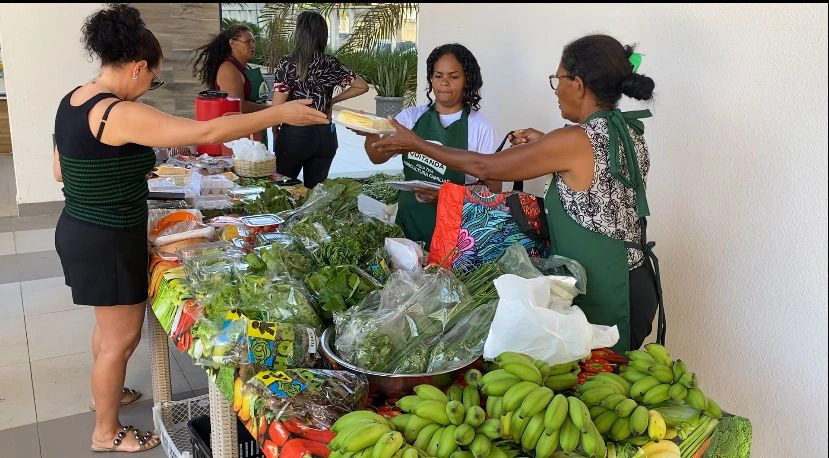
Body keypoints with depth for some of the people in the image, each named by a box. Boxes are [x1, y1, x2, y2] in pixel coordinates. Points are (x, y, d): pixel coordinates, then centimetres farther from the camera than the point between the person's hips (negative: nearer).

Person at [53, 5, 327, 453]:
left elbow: (59, 169, 14)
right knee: (122, 336, 8)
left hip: (81, 230, 10)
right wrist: (281, 113, -25)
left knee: (110, 326, 28)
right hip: (108, 241, -10)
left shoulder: (72, 101, 4)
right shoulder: (122, 115, -26)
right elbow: (208, 132, -31)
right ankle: (106, 433, 27)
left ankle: (103, 393, 50)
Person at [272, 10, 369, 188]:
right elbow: (362, 86, 9)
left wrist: (275, 132, 5)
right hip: (325, 135, 4)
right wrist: (332, 100, 10)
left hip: (294, 134, -4)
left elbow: (278, 107, -12)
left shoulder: (287, 64, -10)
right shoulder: (332, 64, 2)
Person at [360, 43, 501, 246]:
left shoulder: (480, 127, -3)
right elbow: (379, 157, -4)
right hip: (408, 223, 3)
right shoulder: (411, 117, 6)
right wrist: (370, 135, -26)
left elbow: (493, 187, -3)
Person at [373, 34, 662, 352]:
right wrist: (544, 146, 12)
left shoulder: (576, 140, -20)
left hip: (605, 296, -8)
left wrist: (415, 143, -3)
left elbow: (484, 167, -13)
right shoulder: (630, 131, 3)